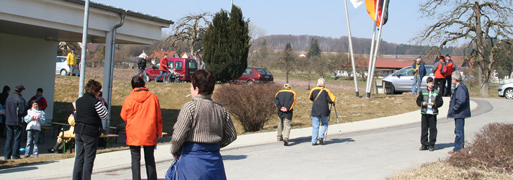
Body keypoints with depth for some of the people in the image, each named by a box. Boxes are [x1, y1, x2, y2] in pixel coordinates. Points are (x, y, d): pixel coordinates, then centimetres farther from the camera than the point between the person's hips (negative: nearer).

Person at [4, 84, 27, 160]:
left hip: (8, 121, 7)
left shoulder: (9, 98, 9)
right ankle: (15, 155, 1)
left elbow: (6, 109, 15)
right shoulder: (20, 99, -14)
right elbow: (23, 111, -18)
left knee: (9, 138, 11)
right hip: (17, 122, -6)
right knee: (17, 138, 1)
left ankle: (7, 155, 11)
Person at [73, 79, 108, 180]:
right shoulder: (95, 102, -12)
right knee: (89, 158, 0)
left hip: (78, 131, 7)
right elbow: (105, 116, -9)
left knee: (79, 157, 12)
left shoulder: (79, 100, 9)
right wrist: (102, 104, 5)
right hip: (90, 132, -6)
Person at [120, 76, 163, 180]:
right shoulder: (153, 97, -1)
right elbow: (158, 118, 4)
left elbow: (124, 117, 5)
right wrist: (158, 133, 13)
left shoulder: (129, 99, -6)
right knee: (150, 159, 12)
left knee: (135, 159, 4)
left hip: (133, 134, -2)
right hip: (149, 134, 2)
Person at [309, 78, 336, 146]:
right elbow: (332, 100, -7)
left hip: (315, 111, 2)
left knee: (315, 126, 5)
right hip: (324, 111, -1)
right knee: (324, 124, 17)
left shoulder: (313, 90, 2)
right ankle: (321, 136, -1)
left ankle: (314, 141, 3)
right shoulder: (326, 91, -4)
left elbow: (310, 98, 18)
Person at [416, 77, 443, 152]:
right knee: (424, 129, 2)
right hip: (424, 113, 1)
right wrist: (422, 103, -12)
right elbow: (418, 101, 8)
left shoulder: (437, 92, 6)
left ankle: (431, 145, 7)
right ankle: (424, 144, 9)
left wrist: (434, 104, -14)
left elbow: (440, 102, 3)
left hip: (433, 113, -1)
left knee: (433, 129, -1)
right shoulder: (423, 92, 9)